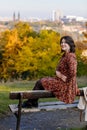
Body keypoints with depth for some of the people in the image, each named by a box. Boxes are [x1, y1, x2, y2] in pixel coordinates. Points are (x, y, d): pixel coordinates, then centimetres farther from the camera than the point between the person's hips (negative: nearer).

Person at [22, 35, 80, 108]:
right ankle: (33, 102, 8)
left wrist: (65, 78, -14)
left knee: (40, 83, -2)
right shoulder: (64, 55, 11)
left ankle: (30, 102, 14)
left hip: (66, 84, -10)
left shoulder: (71, 56, -19)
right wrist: (58, 73, -1)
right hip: (60, 80, 10)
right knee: (40, 80, 9)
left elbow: (73, 72, -28)